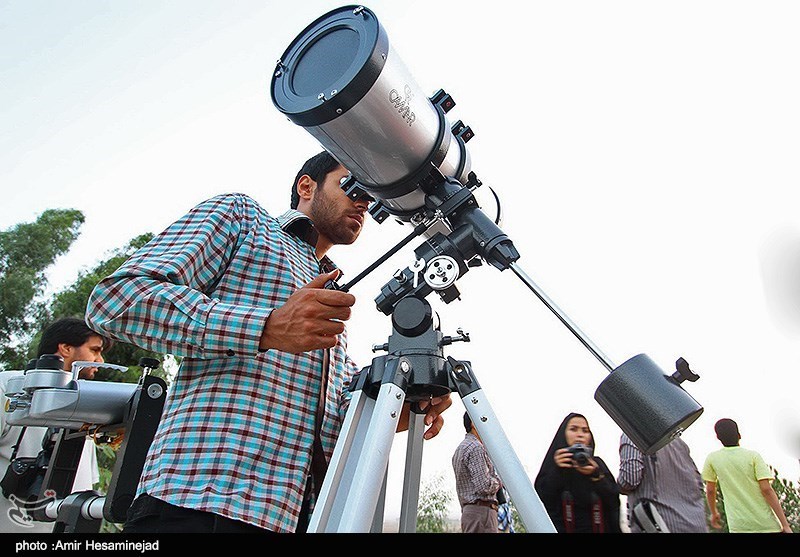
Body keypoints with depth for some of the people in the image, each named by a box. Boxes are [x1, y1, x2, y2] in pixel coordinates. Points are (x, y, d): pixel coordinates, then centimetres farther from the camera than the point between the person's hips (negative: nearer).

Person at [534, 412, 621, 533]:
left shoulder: (597, 463, 8)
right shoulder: (552, 464, 2)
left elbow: (614, 502, -1)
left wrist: (597, 476, -14)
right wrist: (555, 471, -16)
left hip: (598, 528, 2)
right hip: (561, 529, -2)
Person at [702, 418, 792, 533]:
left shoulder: (712, 459, 0)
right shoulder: (753, 456, -4)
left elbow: (710, 490, 8)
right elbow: (766, 489, -11)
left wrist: (714, 513, 24)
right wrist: (785, 525, -7)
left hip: (739, 526, 0)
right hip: (767, 524, 0)